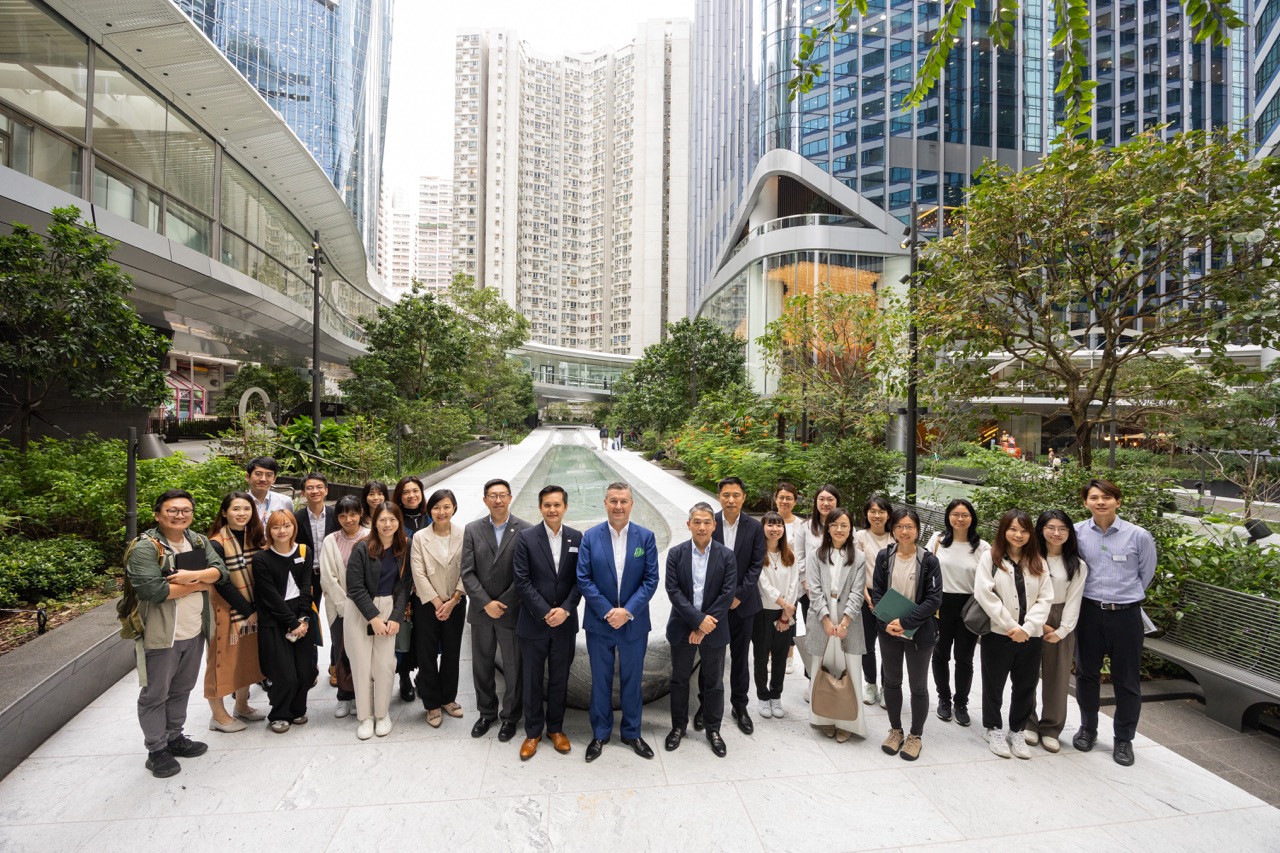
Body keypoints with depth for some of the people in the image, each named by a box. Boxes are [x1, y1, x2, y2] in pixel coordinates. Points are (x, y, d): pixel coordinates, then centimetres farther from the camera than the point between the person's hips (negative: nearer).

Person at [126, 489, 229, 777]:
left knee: (181, 690, 20)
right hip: (160, 635, -6)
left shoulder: (198, 542, 5)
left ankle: (174, 737, 36)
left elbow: (220, 570, -4)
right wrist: (198, 585, -15)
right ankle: (156, 750, 24)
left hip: (194, 633, 6)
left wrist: (193, 575, -23)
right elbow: (153, 590, -25)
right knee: (155, 694, 9)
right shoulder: (146, 547, -15)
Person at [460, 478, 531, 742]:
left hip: (512, 612, -3)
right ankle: (486, 713, 37)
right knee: (482, 666, 16)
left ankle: (510, 717, 30)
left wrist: (502, 603, -12)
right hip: (481, 611, 3)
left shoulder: (525, 530, -8)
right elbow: (467, 572, -3)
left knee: (513, 668, 9)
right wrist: (485, 603, -12)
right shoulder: (472, 530, 1)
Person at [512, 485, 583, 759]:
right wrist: (545, 613, -15)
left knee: (559, 679, 15)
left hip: (565, 622, 2)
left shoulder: (576, 538, 0)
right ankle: (533, 732, 30)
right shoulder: (526, 538, -8)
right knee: (532, 680, 12)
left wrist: (565, 609, -13)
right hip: (534, 622, -2)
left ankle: (556, 728, 34)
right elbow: (522, 581, -11)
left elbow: (579, 580, 0)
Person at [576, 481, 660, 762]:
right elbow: (583, 579, -8)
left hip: (634, 623, 0)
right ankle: (600, 734, 33)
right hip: (599, 622, 0)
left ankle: (632, 733, 34)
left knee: (632, 680, 14)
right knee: (600, 681, 14)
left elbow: (651, 580, -7)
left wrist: (628, 611, -16)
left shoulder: (646, 537, -5)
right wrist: (607, 611, -15)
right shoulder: (590, 536, -6)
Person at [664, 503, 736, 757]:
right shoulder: (676, 553, -6)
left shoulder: (727, 556, -7)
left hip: (714, 629, 0)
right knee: (679, 679, 13)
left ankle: (713, 729, 31)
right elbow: (673, 590, -10)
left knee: (714, 682, 12)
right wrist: (698, 619, -18)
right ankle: (678, 726, 32)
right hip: (682, 627, 1)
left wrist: (704, 627, -13)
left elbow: (728, 594, -11)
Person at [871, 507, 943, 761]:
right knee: (892, 681, 15)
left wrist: (905, 622, -19)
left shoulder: (928, 561, -11)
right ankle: (895, 730, 34)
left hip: (919, 633, -2)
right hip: (889, 632, 2)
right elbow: (876, 593, -1)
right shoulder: (884, 557, -4)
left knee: (918, 686, 12)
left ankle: (915, 735, 31)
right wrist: (886, 623, -14)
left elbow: (934, 598, -13)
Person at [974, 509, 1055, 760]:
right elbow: (984, 594, -12)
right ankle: (994, 730, 26)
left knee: (1026, 686, 13)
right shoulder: (990, 557, -4)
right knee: (994, 685, 9)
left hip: (1030, 635, 3)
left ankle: (1017, 731, 31)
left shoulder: (1038, 562, 7)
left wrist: (1027, 627, -12)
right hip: (997, 633, -3)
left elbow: (1045, 599, 1)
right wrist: (1010, 626, -14)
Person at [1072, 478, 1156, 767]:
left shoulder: (1139, 536, -7)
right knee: (1086, 673, 13)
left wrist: (1125, 596, 14)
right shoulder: (1076, 533, -5)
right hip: (1089, 612, 1)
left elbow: (1146, 573, 9)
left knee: (1126, 679, 9)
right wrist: (1094, 595, 11)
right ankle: (1088, 729, 32)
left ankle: (1124, 739, 27)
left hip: (1126, 613, -1)